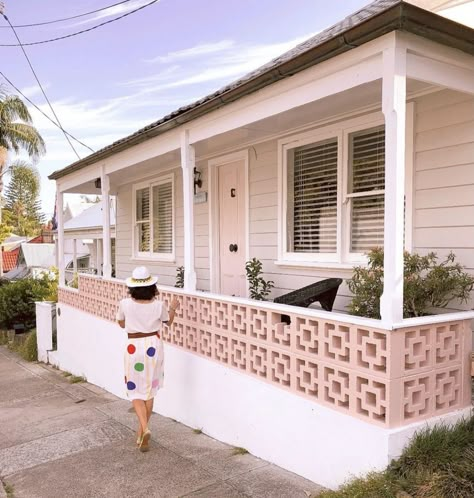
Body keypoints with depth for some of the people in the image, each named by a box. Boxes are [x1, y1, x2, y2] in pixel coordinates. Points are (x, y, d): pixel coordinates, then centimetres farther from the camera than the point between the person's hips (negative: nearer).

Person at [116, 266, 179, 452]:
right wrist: (173, 308, 24)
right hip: (153, 346, 2)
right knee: (149, 391, 15)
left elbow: (121, 324, 7)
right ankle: (142, 432, 24)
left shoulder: (125, 304, -12)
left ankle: (144, 428, -13)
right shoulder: (158, 305, -11)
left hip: (134, 347, -1)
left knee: (136, 391, 8)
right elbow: (168, 321, 9)